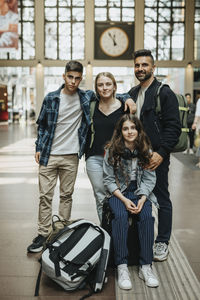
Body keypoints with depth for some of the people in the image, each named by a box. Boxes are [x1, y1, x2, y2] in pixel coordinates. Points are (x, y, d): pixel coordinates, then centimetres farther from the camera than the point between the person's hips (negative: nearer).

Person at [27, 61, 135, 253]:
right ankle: (43, 234, 12)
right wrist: (39, 147, 4)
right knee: (45, 196, 2)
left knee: (66, 195, 9)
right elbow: (42, 125, 10)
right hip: (48, 155, 0)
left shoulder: (86, 97, 2)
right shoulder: (51, 98, 2)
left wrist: (126, 98, -4)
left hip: (71, 156, 0)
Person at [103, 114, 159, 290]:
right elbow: (108, 180, -4)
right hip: (118, 193, -1)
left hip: (140, 193, 2)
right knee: (120, 216, -33)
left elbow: (149, 179, 2)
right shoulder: (112, 151, -3)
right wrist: (124, 200, -16)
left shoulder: (146, 151, 3)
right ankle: (122, 267, -29)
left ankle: (146, 266, -22)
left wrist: (142, 199, -15)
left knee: (147, 216, -29)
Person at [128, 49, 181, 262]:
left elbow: (174, 127, -13)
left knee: (162, 199, 4)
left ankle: (162, 242, 16)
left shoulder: (164, 93, -7)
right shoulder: (132, 94, 15)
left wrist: (161, 152, -20)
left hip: (157, 157, -7)